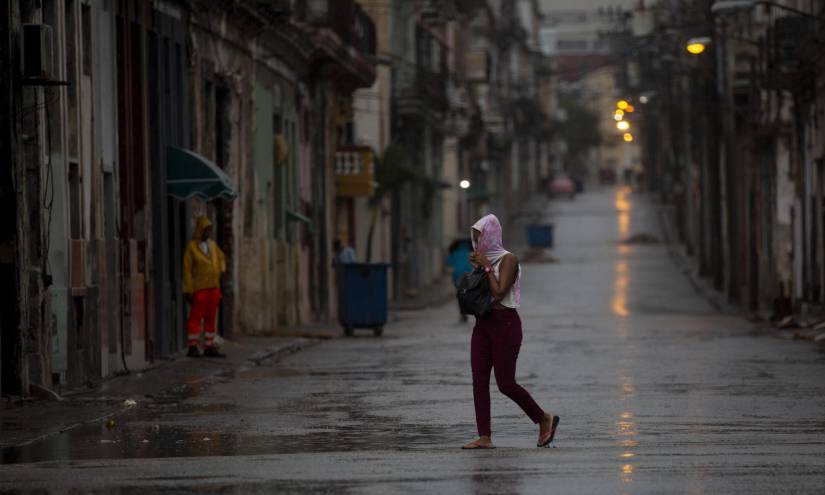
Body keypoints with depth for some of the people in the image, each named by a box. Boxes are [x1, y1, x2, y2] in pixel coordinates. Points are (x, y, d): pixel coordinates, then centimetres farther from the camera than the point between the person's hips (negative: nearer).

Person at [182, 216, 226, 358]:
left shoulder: (211, 244, 9)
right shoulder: (191, 247, -9)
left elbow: (221, 258, 27)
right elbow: (187, 270, -10)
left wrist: (221, 271, 9)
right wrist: (188, 291, -13)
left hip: (213, 288, 7)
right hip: (199, 288, -6)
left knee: (210, 318, 7)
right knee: (196, 317, -6)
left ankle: (209, 348, 10)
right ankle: (193, 348, -5)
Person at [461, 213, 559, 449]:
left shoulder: (508, 259, -10)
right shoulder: (483, 259, 13)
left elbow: (499, 292, -19)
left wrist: (486, 268, -14)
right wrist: (475, 268, 3)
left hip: (505, 323, -8)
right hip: (483, 323, 8)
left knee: (505, 384, -5)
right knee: (479, 380, -3)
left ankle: (545, 419, 15)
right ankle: (484, 437, -4)